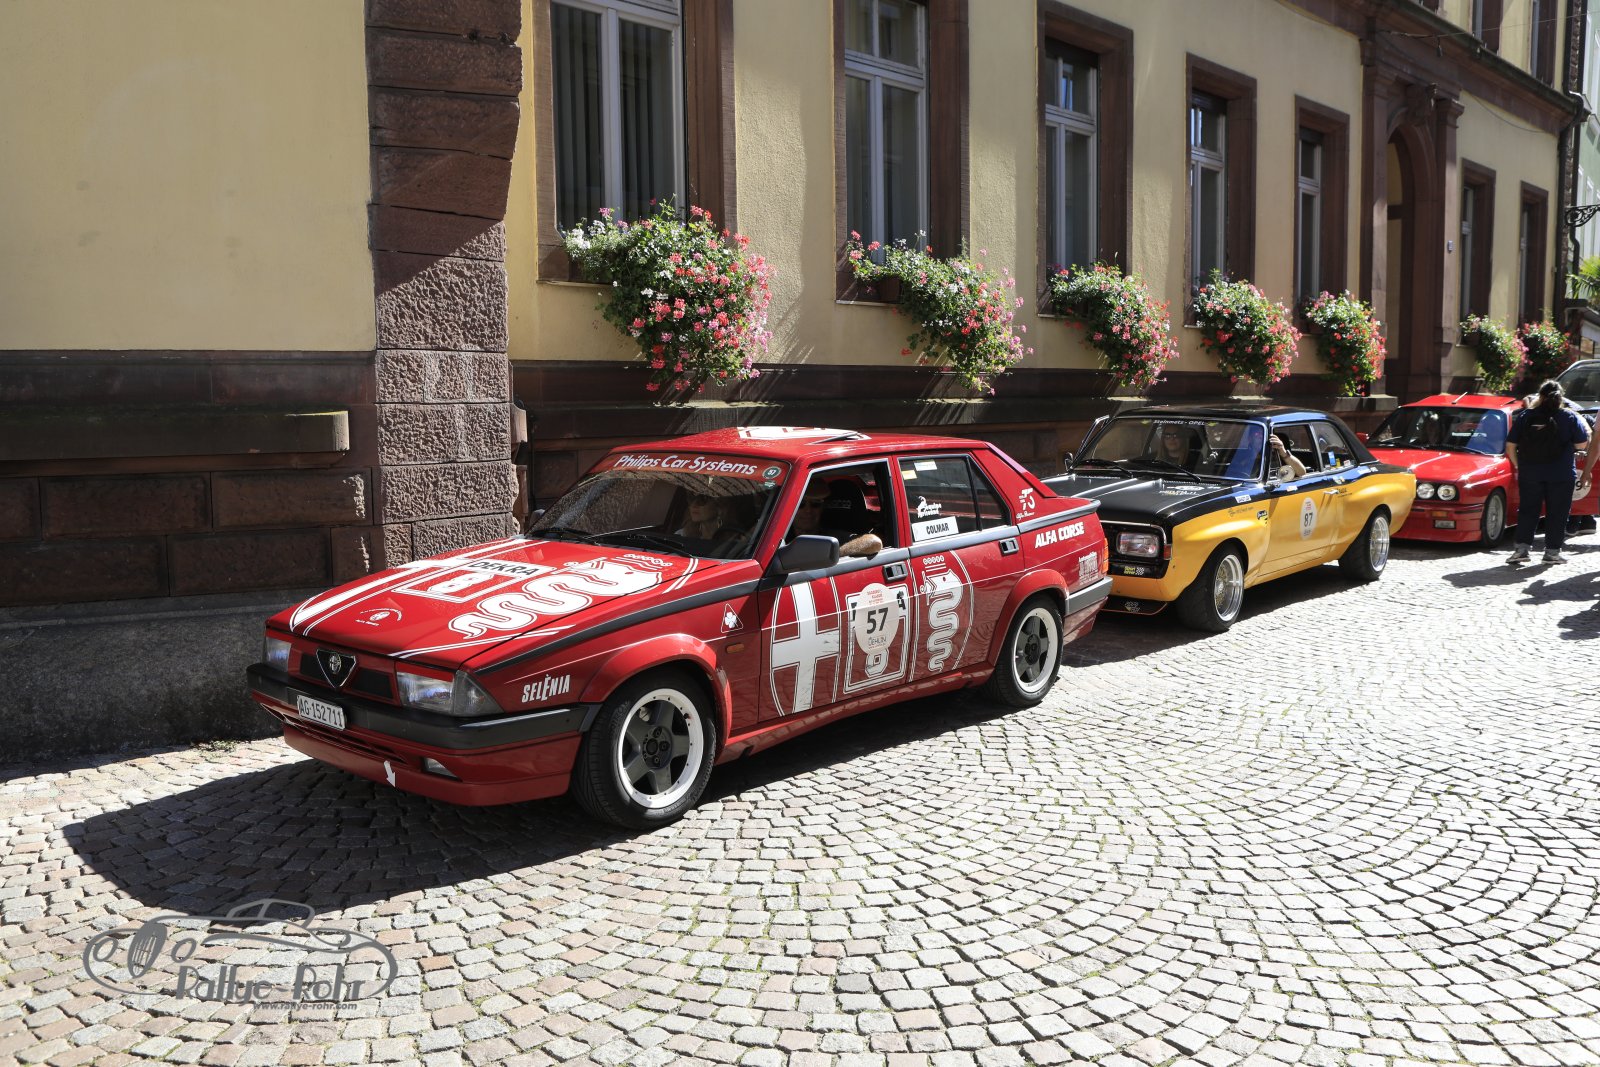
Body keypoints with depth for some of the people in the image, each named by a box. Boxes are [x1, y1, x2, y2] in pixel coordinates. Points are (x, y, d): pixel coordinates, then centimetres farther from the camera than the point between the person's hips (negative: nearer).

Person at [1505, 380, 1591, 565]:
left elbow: (1510, 446, 2)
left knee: (1527, 510, 7)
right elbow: (1581, 443, -1)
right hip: (1561, 475, -1)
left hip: (1529, 473, 1)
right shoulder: (1570, 417, -2)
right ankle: (1552, 551, 6)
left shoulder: (1525, 416, 3)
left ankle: (1521, 547, -3)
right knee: (1557, 513, 6)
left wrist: (1517, 466, 13)